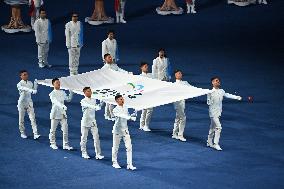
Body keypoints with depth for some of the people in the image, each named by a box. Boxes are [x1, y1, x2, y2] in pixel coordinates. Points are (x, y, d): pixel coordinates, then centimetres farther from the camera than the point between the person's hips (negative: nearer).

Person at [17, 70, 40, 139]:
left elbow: (34, 91, 10)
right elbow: (24, 88, -33)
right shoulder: (19, 84, -12)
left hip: (29, 102, 3)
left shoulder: (30, 83, 5)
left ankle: (35, 134, -11)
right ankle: (22, 133, 25)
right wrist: (32, 90, -51)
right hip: (22, 102, -3)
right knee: (21, 119, 7)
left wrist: (35, 84, -5)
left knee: (33, 118, -6)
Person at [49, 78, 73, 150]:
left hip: (63, 113, 5)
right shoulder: (52, 94, -10)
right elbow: (56, 101, -27)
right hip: (55, 114, -5)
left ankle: (66, 145, 8)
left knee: (65, 129, 2)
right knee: (53, 130, 6)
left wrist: (71, 93, 6)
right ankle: (53, 143, 23)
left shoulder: (62, 92, 9)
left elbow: (68, 99, 19)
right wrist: (62, 106, -42)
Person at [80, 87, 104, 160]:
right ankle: (84, 153, 22)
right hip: (85, 121, -4)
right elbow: (87, 105, -30)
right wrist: (95, 106, -46)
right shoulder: (83, 101, -11)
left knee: (96, 137, -3)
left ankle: (98, 154, -2)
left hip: (93, 121, 4)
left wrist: (99, 105, -8)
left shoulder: (93, 100, 7)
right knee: (84, 138, 6)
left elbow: (96, 108, 11)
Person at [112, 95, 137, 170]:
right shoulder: (115, 110, -14)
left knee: (129, 147, -3)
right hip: (117, 130, -5)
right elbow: (121, 115, -31)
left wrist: (133, 117, -7)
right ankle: (114, 163, 25)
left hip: (125, 130, 5)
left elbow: (128, 116, 15)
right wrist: (129, 117, -45)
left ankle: (129, 164, -1)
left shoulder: (125, 109, 6)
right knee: (115, 147, 8)